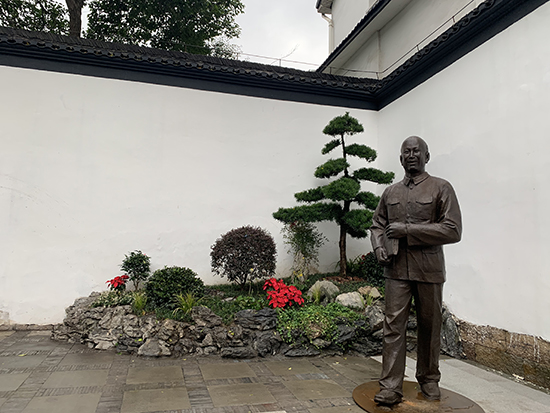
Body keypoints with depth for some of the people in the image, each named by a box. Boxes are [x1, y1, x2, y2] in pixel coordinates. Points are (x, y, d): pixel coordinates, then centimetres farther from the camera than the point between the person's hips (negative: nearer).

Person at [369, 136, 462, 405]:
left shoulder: (441, 188, -1)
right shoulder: (390, 192, 12)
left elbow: (453, 230, -10)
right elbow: (377, 224, 21)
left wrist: (407, 229, -16)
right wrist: (378, 246, 0)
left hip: (429, 270, -2)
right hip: (396, 269, 2)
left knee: (429, 327, 12)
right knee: (393, 326, -2)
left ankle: (429, 379, 32)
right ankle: (391, 387, 5)